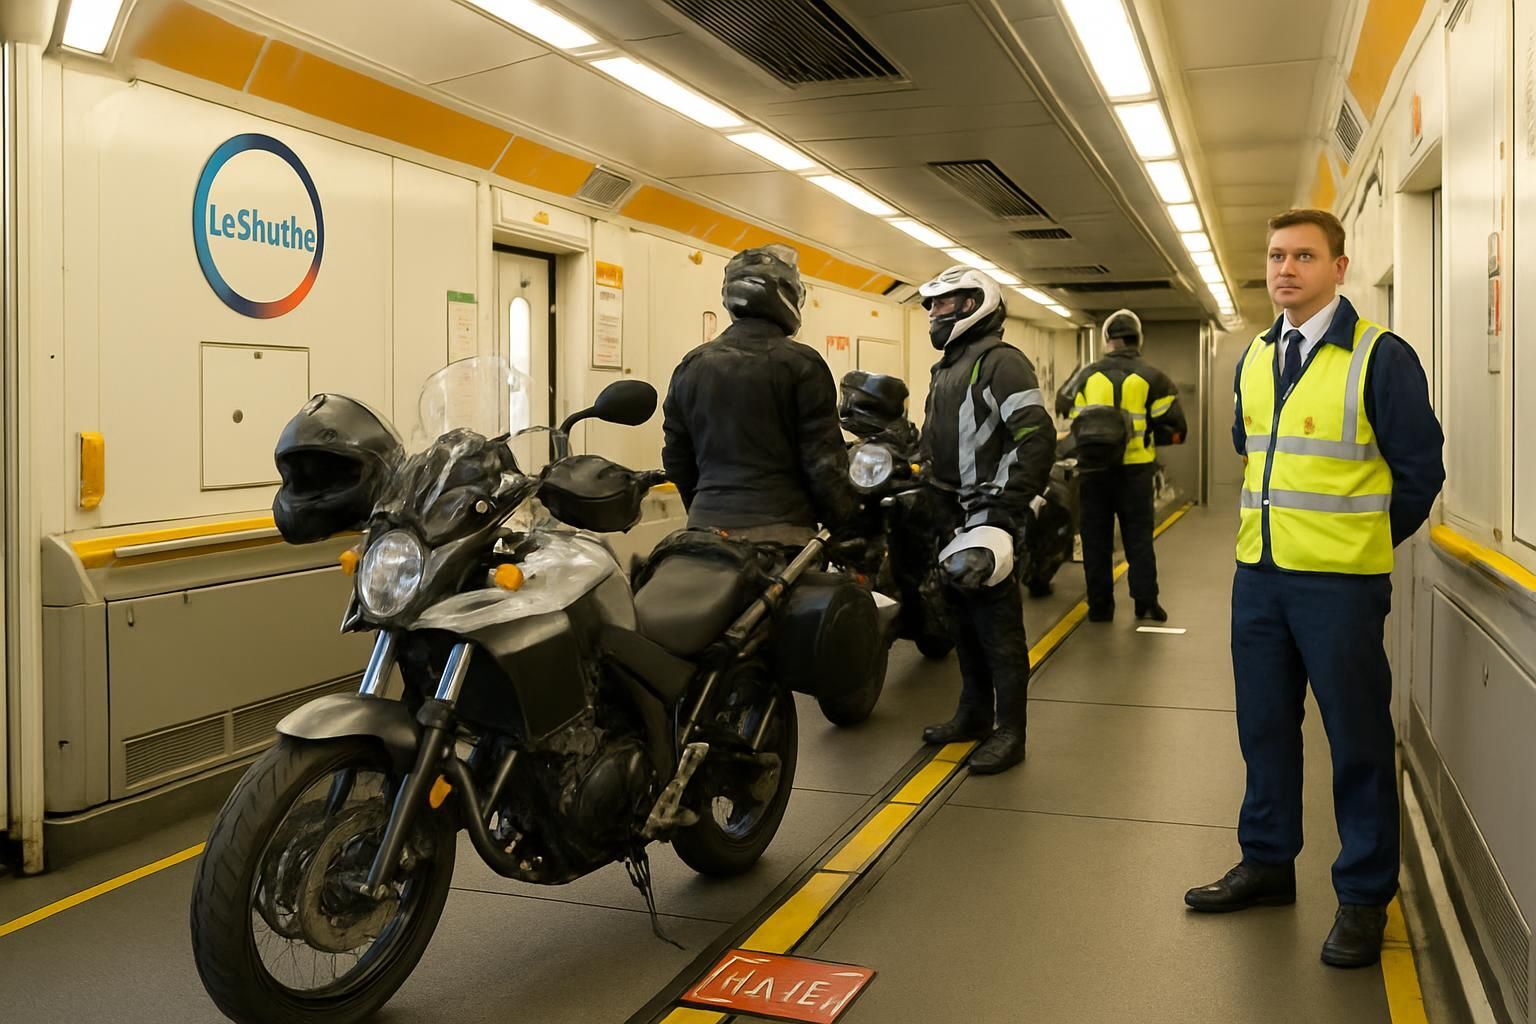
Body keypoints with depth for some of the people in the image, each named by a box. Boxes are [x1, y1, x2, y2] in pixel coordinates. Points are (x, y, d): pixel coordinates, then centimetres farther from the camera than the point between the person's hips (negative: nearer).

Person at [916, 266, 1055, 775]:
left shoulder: (999, 361, -10)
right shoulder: (947, 368, 20)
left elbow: (1036, 436, -19)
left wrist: (1006, 509, -22)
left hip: (987, 516, -9)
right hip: (952, 516, 9)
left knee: (997, 623, -5)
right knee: (963, 619, 15)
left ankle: (1009, 731, 2)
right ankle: (974, 713, 27)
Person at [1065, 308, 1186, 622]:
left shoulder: (1086, 376, 4)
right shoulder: (1152, 378, -2)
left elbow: (1075, 423, 5)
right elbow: (1174, 428, -3)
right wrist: (1146, 435, 14)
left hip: (1093, 470, 1)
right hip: (1134, 470, -1)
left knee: (1096, 539, 8)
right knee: (1138, 537, 8)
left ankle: (1100, 605, 10)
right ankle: (1146, 602, 6)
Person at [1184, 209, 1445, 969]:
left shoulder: (1379, 357, -10)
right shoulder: (1254, 360, 9)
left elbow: (1419, 470, -5)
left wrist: (1364, 541, 4)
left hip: (1341, 582, -6)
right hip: (1259, 572, 6)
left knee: (1357, 738, 5)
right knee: (1264, 726, 14)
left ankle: (1365, 896, 18)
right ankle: (1267, 862, 30)